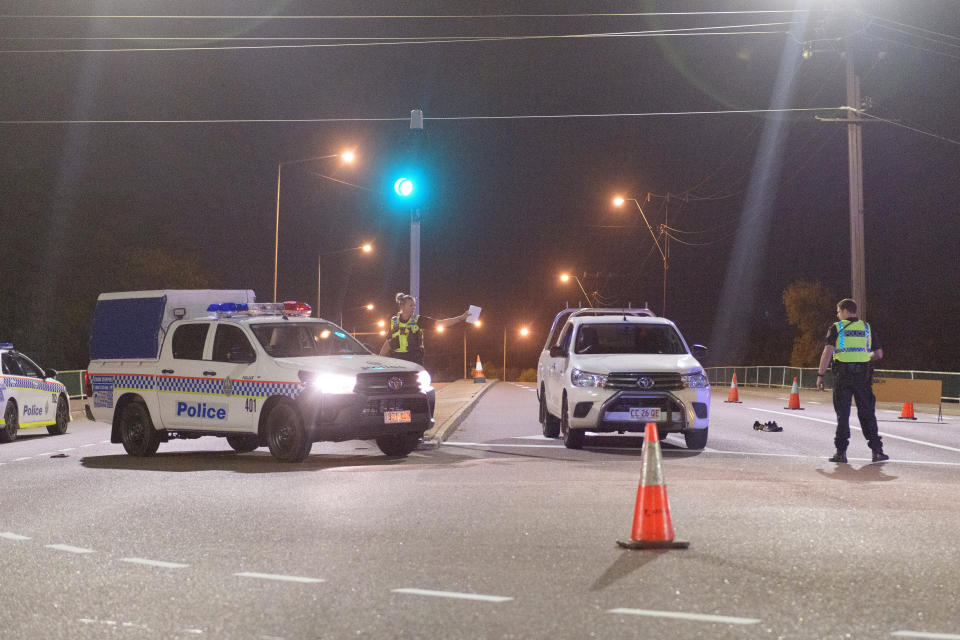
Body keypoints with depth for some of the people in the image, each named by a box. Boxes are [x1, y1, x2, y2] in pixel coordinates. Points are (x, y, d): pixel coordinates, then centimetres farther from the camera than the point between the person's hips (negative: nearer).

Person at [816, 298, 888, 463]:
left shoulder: (836, 328, 1)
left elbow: (828, 352, -11)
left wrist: (820, 375, -8)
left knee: (842, 414, 4)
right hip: (863, 375, 2)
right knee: (867, 414, 8)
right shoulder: (867, 328, 10)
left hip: (842, 375, -2)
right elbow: (879, 354, 10)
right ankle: (877, 451, 4)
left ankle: (841, 452, 2)